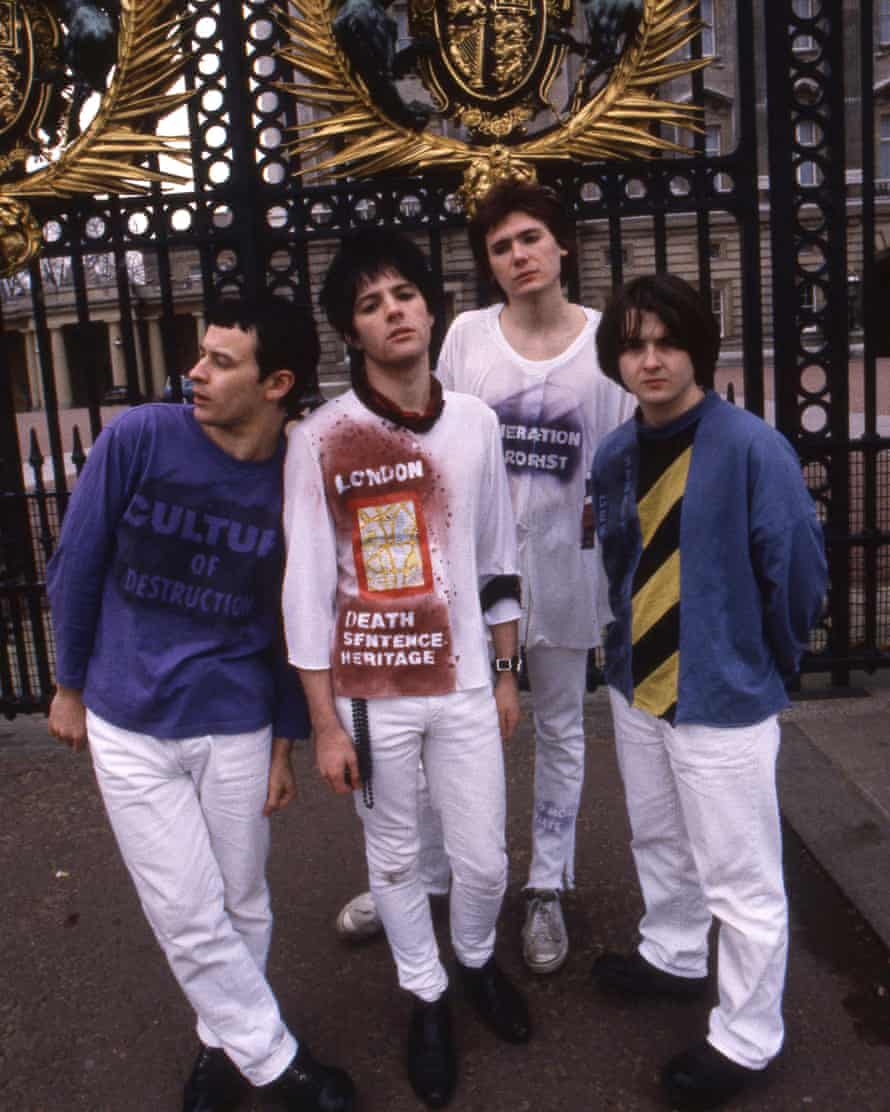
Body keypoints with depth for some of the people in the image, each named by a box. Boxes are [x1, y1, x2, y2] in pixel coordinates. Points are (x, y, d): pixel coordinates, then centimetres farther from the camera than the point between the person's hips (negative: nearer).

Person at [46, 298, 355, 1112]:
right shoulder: (138, 439, -14)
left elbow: (295, 620, 0)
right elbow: (76, 567, -2)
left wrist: (286, 742, 5)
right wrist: (70, 685, 5)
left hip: (237, 726, 1)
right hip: (127, 725, 0)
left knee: (242, 904, 14)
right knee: (188, 917, 6)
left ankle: (228, 1039, 40)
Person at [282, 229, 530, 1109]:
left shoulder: (475, 423, 0)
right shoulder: (319, 440, -10)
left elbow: (497, 558, 8)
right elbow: (306, 586, -8)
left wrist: (506, 672, 11)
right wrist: (325, 723, -7)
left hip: (464, 684, 2)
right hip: (370, 694, -2)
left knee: (484, 858, 12)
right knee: (394, 857, 16)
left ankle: (476, 961, 46)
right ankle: (426, 999, 42)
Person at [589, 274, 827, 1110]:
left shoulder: (750, 447, -19)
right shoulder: (615, 455, 0)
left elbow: (797, 569, -13)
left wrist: (765, 660, -1)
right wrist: (631, 639, 10)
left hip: (724, 698, -6)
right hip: (636, 685, 7)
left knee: (739, 876, 8)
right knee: (658, 839, 25)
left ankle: (743, 1041, 29)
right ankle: (672, 956, 51)